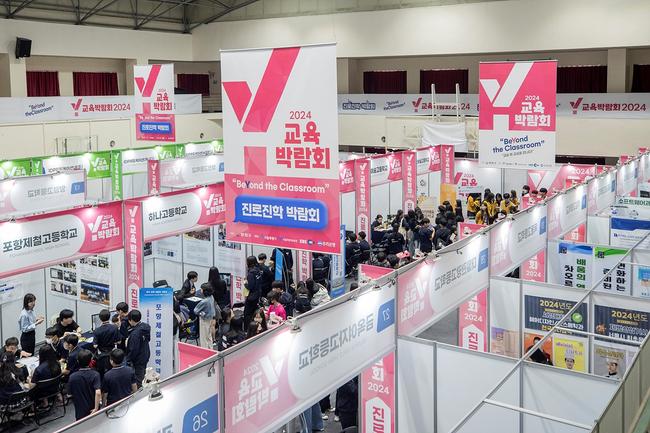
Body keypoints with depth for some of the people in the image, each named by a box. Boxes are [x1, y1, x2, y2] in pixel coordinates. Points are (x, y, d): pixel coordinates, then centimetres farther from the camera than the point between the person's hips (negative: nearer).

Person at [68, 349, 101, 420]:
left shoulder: (72, 377, -12)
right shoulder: (95, 375, -18)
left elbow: (70, 393, 1)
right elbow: (98, 393, -30)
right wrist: (96, 408, -21)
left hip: (80, 411, 1)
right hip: (92, 410, -1)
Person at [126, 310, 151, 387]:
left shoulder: (135, 333, -27)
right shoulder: (145, 327, -2)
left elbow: (133, 350, -24)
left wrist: (128, 361, -11)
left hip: (138, 360, -9)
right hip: (145, 357, 9)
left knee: (137, 381, 2)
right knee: (142, 377, 21)